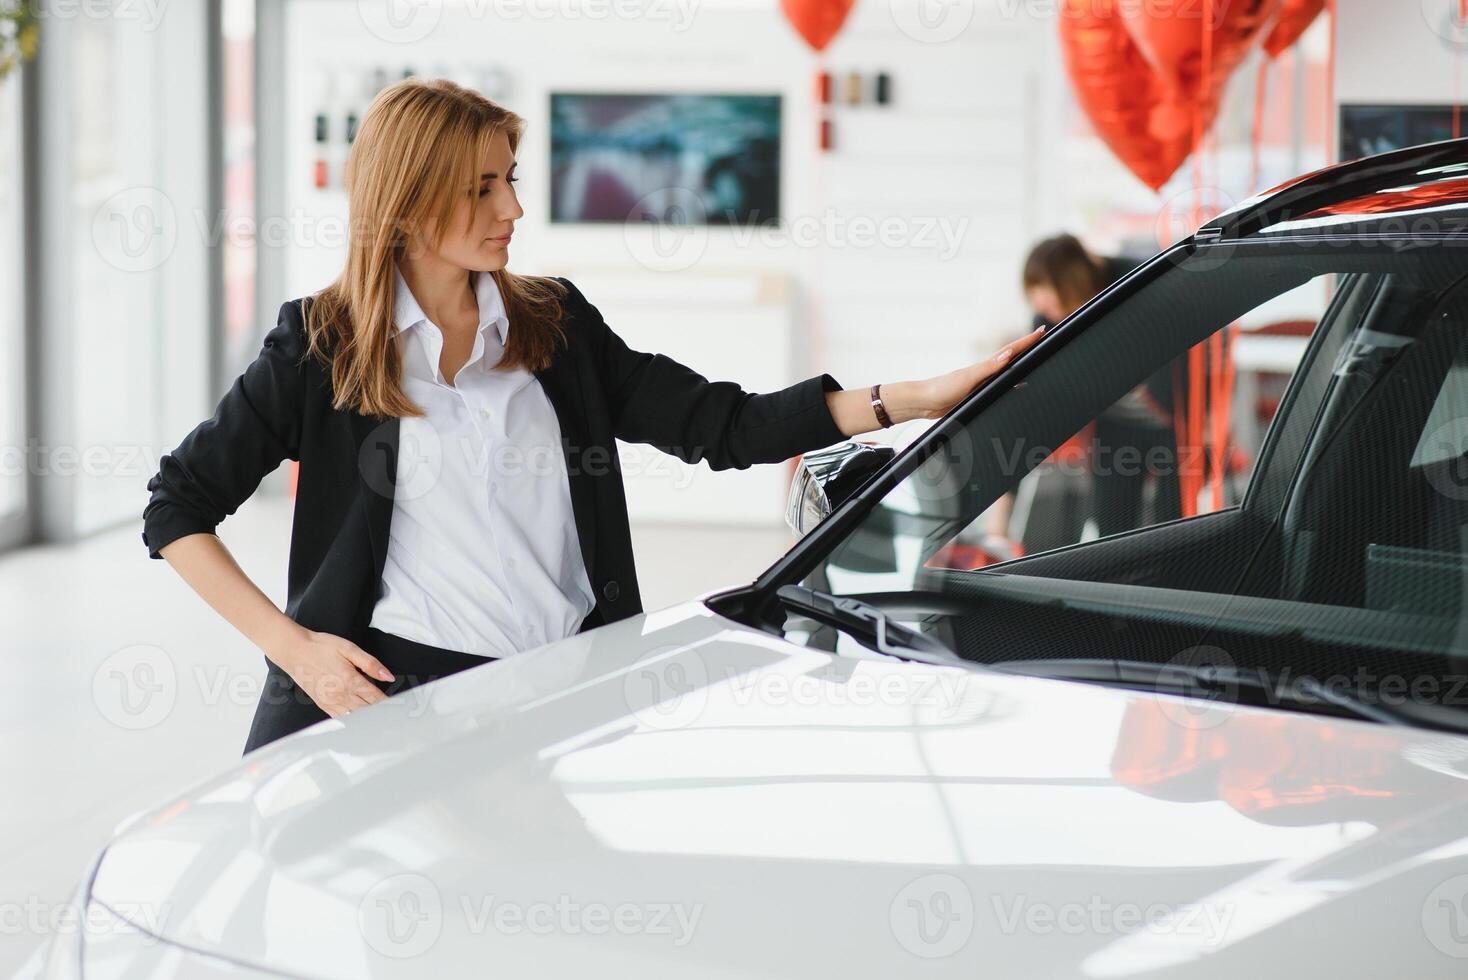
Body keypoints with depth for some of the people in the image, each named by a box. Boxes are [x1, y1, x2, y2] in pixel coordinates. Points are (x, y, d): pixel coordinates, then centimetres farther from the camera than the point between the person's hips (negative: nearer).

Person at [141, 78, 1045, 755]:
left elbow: (722, 423, 9)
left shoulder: (557, 327, 14)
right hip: (384, 690, -3)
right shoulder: (321, 348, 3)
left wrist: (923, 397, 0)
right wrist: (292, 647, -6)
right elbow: (177, 506, 6)